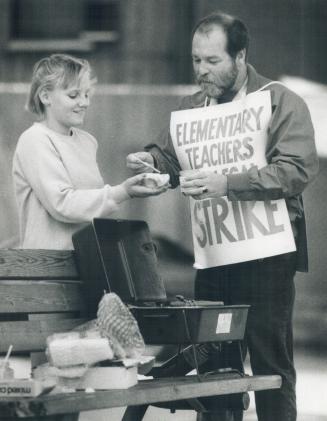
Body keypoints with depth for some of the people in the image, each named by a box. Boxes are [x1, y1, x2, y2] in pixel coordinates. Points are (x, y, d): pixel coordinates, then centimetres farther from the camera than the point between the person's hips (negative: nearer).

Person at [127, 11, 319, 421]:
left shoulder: (282, 103, -4)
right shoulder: (193, 106, 15)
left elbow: (296, 170, -16)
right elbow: (169, 158, 18)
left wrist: (227, 184, -26)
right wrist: (150, 160, -7)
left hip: (265, 253, -5)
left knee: (271, 366, -3)